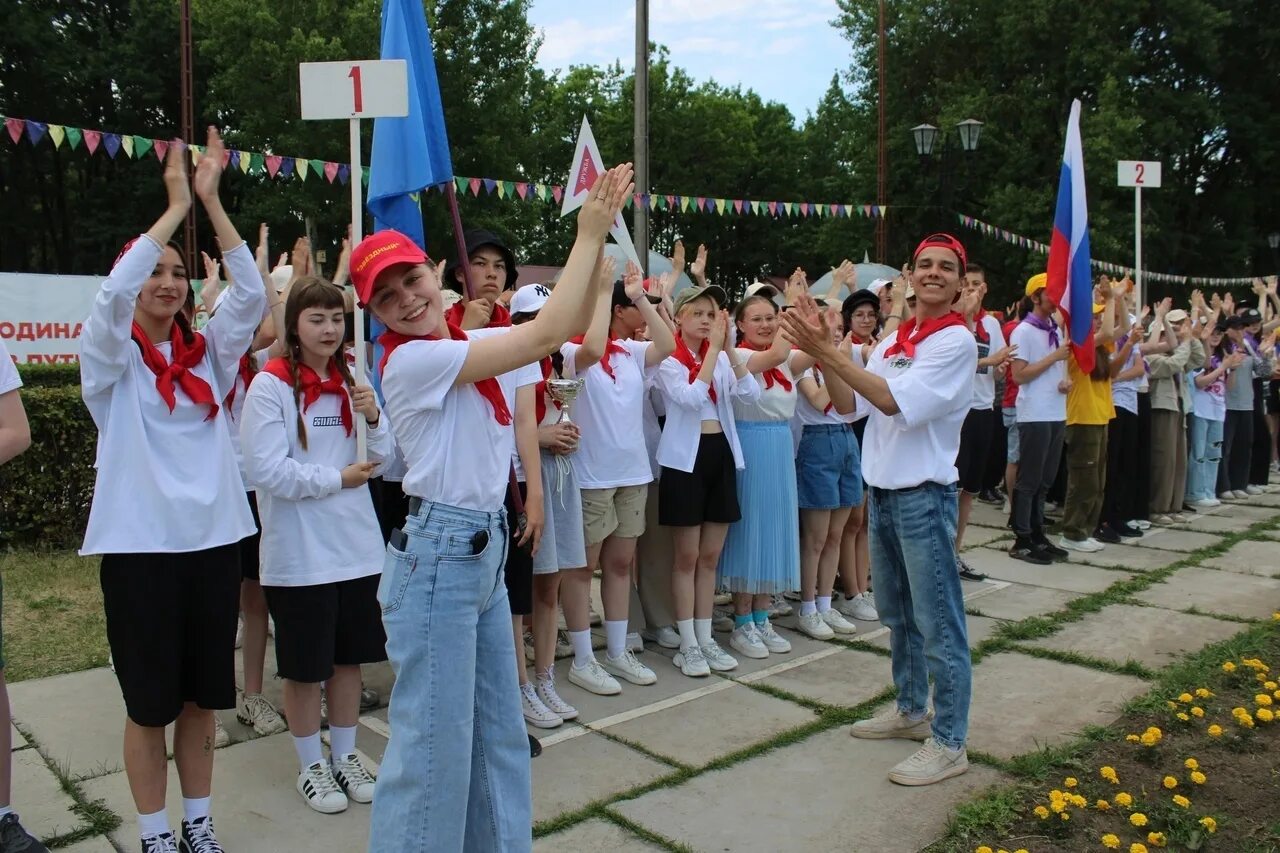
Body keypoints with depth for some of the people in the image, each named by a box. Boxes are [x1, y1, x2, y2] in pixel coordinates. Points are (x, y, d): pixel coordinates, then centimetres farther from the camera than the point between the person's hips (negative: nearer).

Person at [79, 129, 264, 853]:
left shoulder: (209, 352, 7)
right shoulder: (111, 357, -2)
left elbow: (253, 294, -7)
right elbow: (114, 291, -20)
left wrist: (212, 202, -12)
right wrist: (177, 204, -18)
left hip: (214, 538, 3)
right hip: (141, 546, -3)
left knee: (203, 693, 13)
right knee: (150, 700, 8)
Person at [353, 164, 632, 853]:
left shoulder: (470, 343, 9)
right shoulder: (411, 359, -16)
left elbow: (573, 322, 8)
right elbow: (545, 334, -21)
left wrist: (596, 237, -4)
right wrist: (588, 235, -15)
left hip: (486, 550, 8)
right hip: (439, 554, -8)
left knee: (498, 731, 17)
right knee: (435, 741, 1)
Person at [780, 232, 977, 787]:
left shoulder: (956, 340, -12)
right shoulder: (894, 340, 11)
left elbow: (895, 401, -22)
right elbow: (851, 404, 8)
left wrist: (825, 351, -23)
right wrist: (820, 352, -5)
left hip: (924, 496, -8)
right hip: (881, 491, 8)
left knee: (938, 623, 0)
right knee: (896, 614, 19)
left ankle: (949, 743, 11)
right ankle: (912, 710, 36)